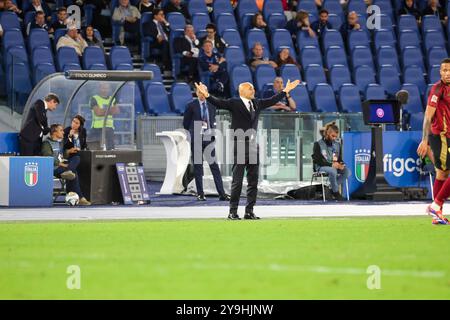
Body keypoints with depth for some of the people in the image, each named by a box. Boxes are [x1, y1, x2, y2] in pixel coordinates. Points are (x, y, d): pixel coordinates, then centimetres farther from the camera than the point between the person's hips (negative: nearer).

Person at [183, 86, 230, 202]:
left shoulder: (211, 106, 10)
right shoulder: (191, 106, 0)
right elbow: (185, 123, 6)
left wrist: (213, 130, 10)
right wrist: (195, 130, 3)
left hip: (209, 138, 2)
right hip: (197, 139, -2)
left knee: (214, 166, -2)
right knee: (198, 166, 2)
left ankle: (222, 194, -5)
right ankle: (200, 194, 7)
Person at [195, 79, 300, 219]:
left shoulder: (256, 103, 14)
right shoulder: (234, 103, -3)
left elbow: (272, 101, 27)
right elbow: (218, 103, -15)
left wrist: (286, 90, 30)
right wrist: (207, 95, -30)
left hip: (253, 145, 6)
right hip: (240, 145, -6)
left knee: (253, 180, 7)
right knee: (237, 181, -4)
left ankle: (249, 211, 13)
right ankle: (233, 212, 0)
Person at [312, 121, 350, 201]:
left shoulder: (337, 145, 14)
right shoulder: (318, 144, -3)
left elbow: (340, 159, 15)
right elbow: (317, 160, -10)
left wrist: (341, 164, -11)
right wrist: (331, 164, -21)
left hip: (334, 167, 5)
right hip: (321, 168, -5)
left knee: (347, 171, -24)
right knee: (333, 171, -39)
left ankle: (332, 189, -19)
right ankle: (336, 193, -25)